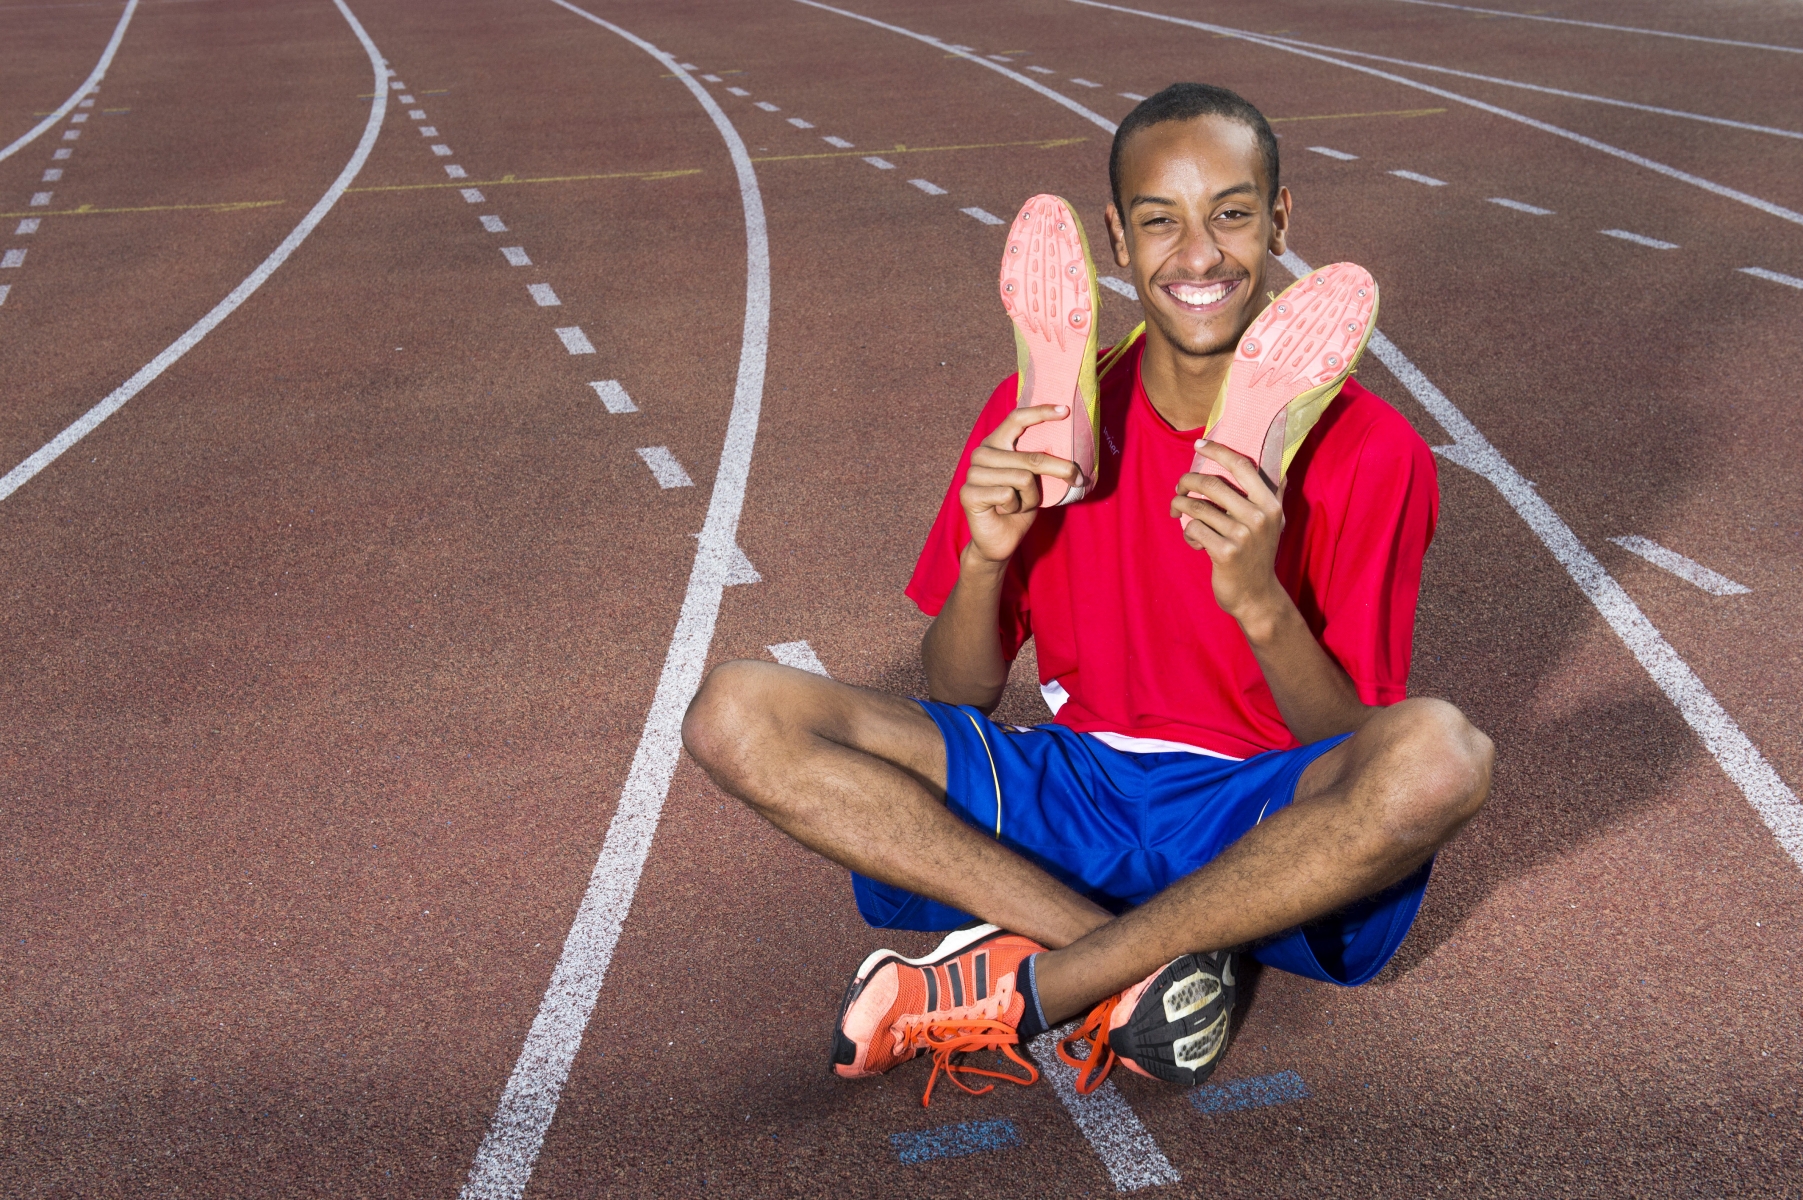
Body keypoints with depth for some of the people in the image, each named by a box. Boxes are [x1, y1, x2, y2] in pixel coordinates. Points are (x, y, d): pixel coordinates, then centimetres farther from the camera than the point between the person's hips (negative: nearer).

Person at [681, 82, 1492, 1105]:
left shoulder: (1371, 451, -7)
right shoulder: (1045, 415, 0)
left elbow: (1352, 748, -7)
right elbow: (959, 699, 3)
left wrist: (1259, 601, -26)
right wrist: (986, 559, -18)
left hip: (1261, 827, -2)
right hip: (1070, 789, 3)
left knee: (1440, 755, -36)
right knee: (737, 715, -16)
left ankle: (1023, 990, -22)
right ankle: (1138, 968, -23)